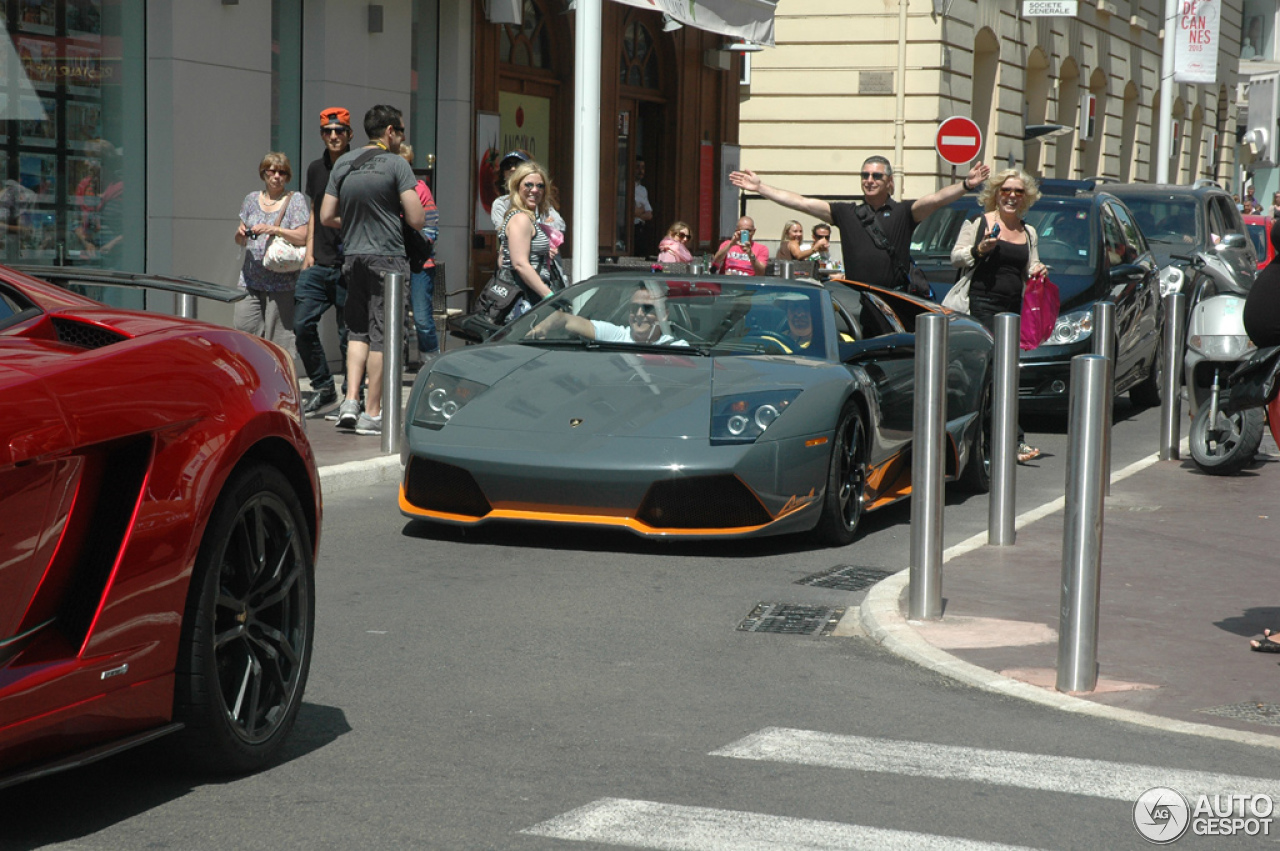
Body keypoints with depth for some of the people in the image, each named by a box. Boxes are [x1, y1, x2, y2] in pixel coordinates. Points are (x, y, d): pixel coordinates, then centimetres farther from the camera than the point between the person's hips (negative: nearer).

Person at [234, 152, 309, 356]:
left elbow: (302, 237, -8)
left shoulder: (295, 200, 2)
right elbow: (240, 241, 19)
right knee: (242, 326, -4)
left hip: (281, 282, -4)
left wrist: (274, 230, -19)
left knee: (277, 338, -5)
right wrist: (241, 233, -5)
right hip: (250, 279, 4)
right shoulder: (252, 199, 15)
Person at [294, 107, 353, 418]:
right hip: (318, 263, 5)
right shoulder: (316, 168, 13)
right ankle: (323, 389, 11)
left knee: (349, 333, 0)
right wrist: (309, 251, 14)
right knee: (302, 324, -2)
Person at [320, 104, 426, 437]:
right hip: (387, 258, -5)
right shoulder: (396, 165, -8)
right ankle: (372, 413, 1)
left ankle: (351, 400, 3)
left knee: (358, 331, 16)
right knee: (381, 334, -1)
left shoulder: (343, 164, 8)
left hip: (353, 257, 5)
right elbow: (417, 220, -12)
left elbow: (327, 217, 10)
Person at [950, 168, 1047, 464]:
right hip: (984, 303, -6)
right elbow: (955, 257, 0)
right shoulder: (979, 223, 2)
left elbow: (1029, 270, 22)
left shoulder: (1028, 232, 18)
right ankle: (1014, 440, -20)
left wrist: (1037, 271, 0)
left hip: (1014, 306, 6)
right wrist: (979, 250, -17)